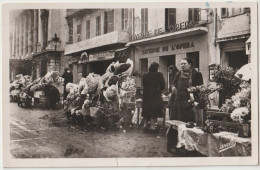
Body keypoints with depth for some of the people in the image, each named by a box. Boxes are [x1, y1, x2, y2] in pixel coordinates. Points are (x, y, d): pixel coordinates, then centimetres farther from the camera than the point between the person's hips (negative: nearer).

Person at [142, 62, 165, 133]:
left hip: (146, 96, 3)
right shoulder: (159, 75, -5)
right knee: (153, 111, 2)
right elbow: (162, 86, -7)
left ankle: (145, 125, 16)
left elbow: (144, 85, 11)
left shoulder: (145, 75, 6)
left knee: (146, 111, 15)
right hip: (155, 96, -3)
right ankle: (152, 126, -2)